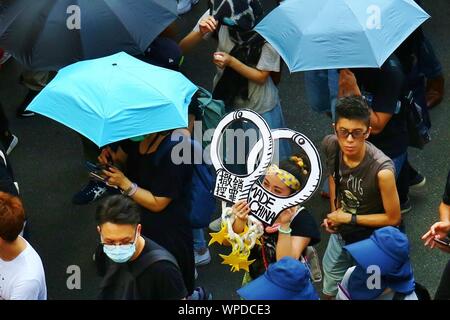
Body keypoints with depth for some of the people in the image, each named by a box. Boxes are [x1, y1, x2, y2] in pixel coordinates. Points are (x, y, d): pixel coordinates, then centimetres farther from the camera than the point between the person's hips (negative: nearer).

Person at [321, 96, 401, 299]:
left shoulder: (382, 170, -38)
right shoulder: (330, 145, -21)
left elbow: (393, 218, -23)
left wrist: (349, 218, -19)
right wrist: (334, 211, -1)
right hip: (339, 235, 5)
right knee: (330, 292, 26)